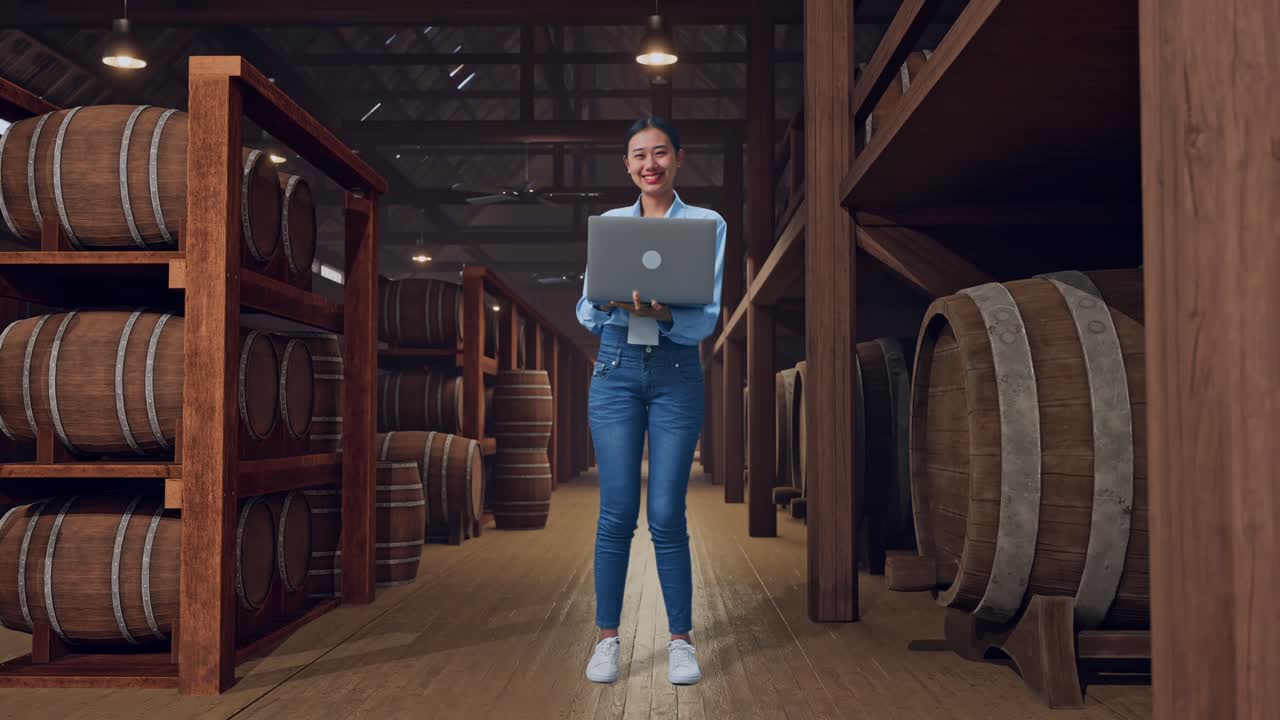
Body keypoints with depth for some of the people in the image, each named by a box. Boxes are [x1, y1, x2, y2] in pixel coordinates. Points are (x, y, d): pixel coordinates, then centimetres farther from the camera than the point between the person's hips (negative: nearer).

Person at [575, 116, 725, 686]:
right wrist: (607, 300, -18)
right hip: (616, 370, 2)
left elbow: (708, 318, -5)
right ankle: (608, 638, 15)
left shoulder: (707, 224, 3)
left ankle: (681, 640, 14)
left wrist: (664, 314, -25)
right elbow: (585, 312, 5)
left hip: (676, 373, -1)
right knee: (616, 513, 1)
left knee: (667, 515, -1)